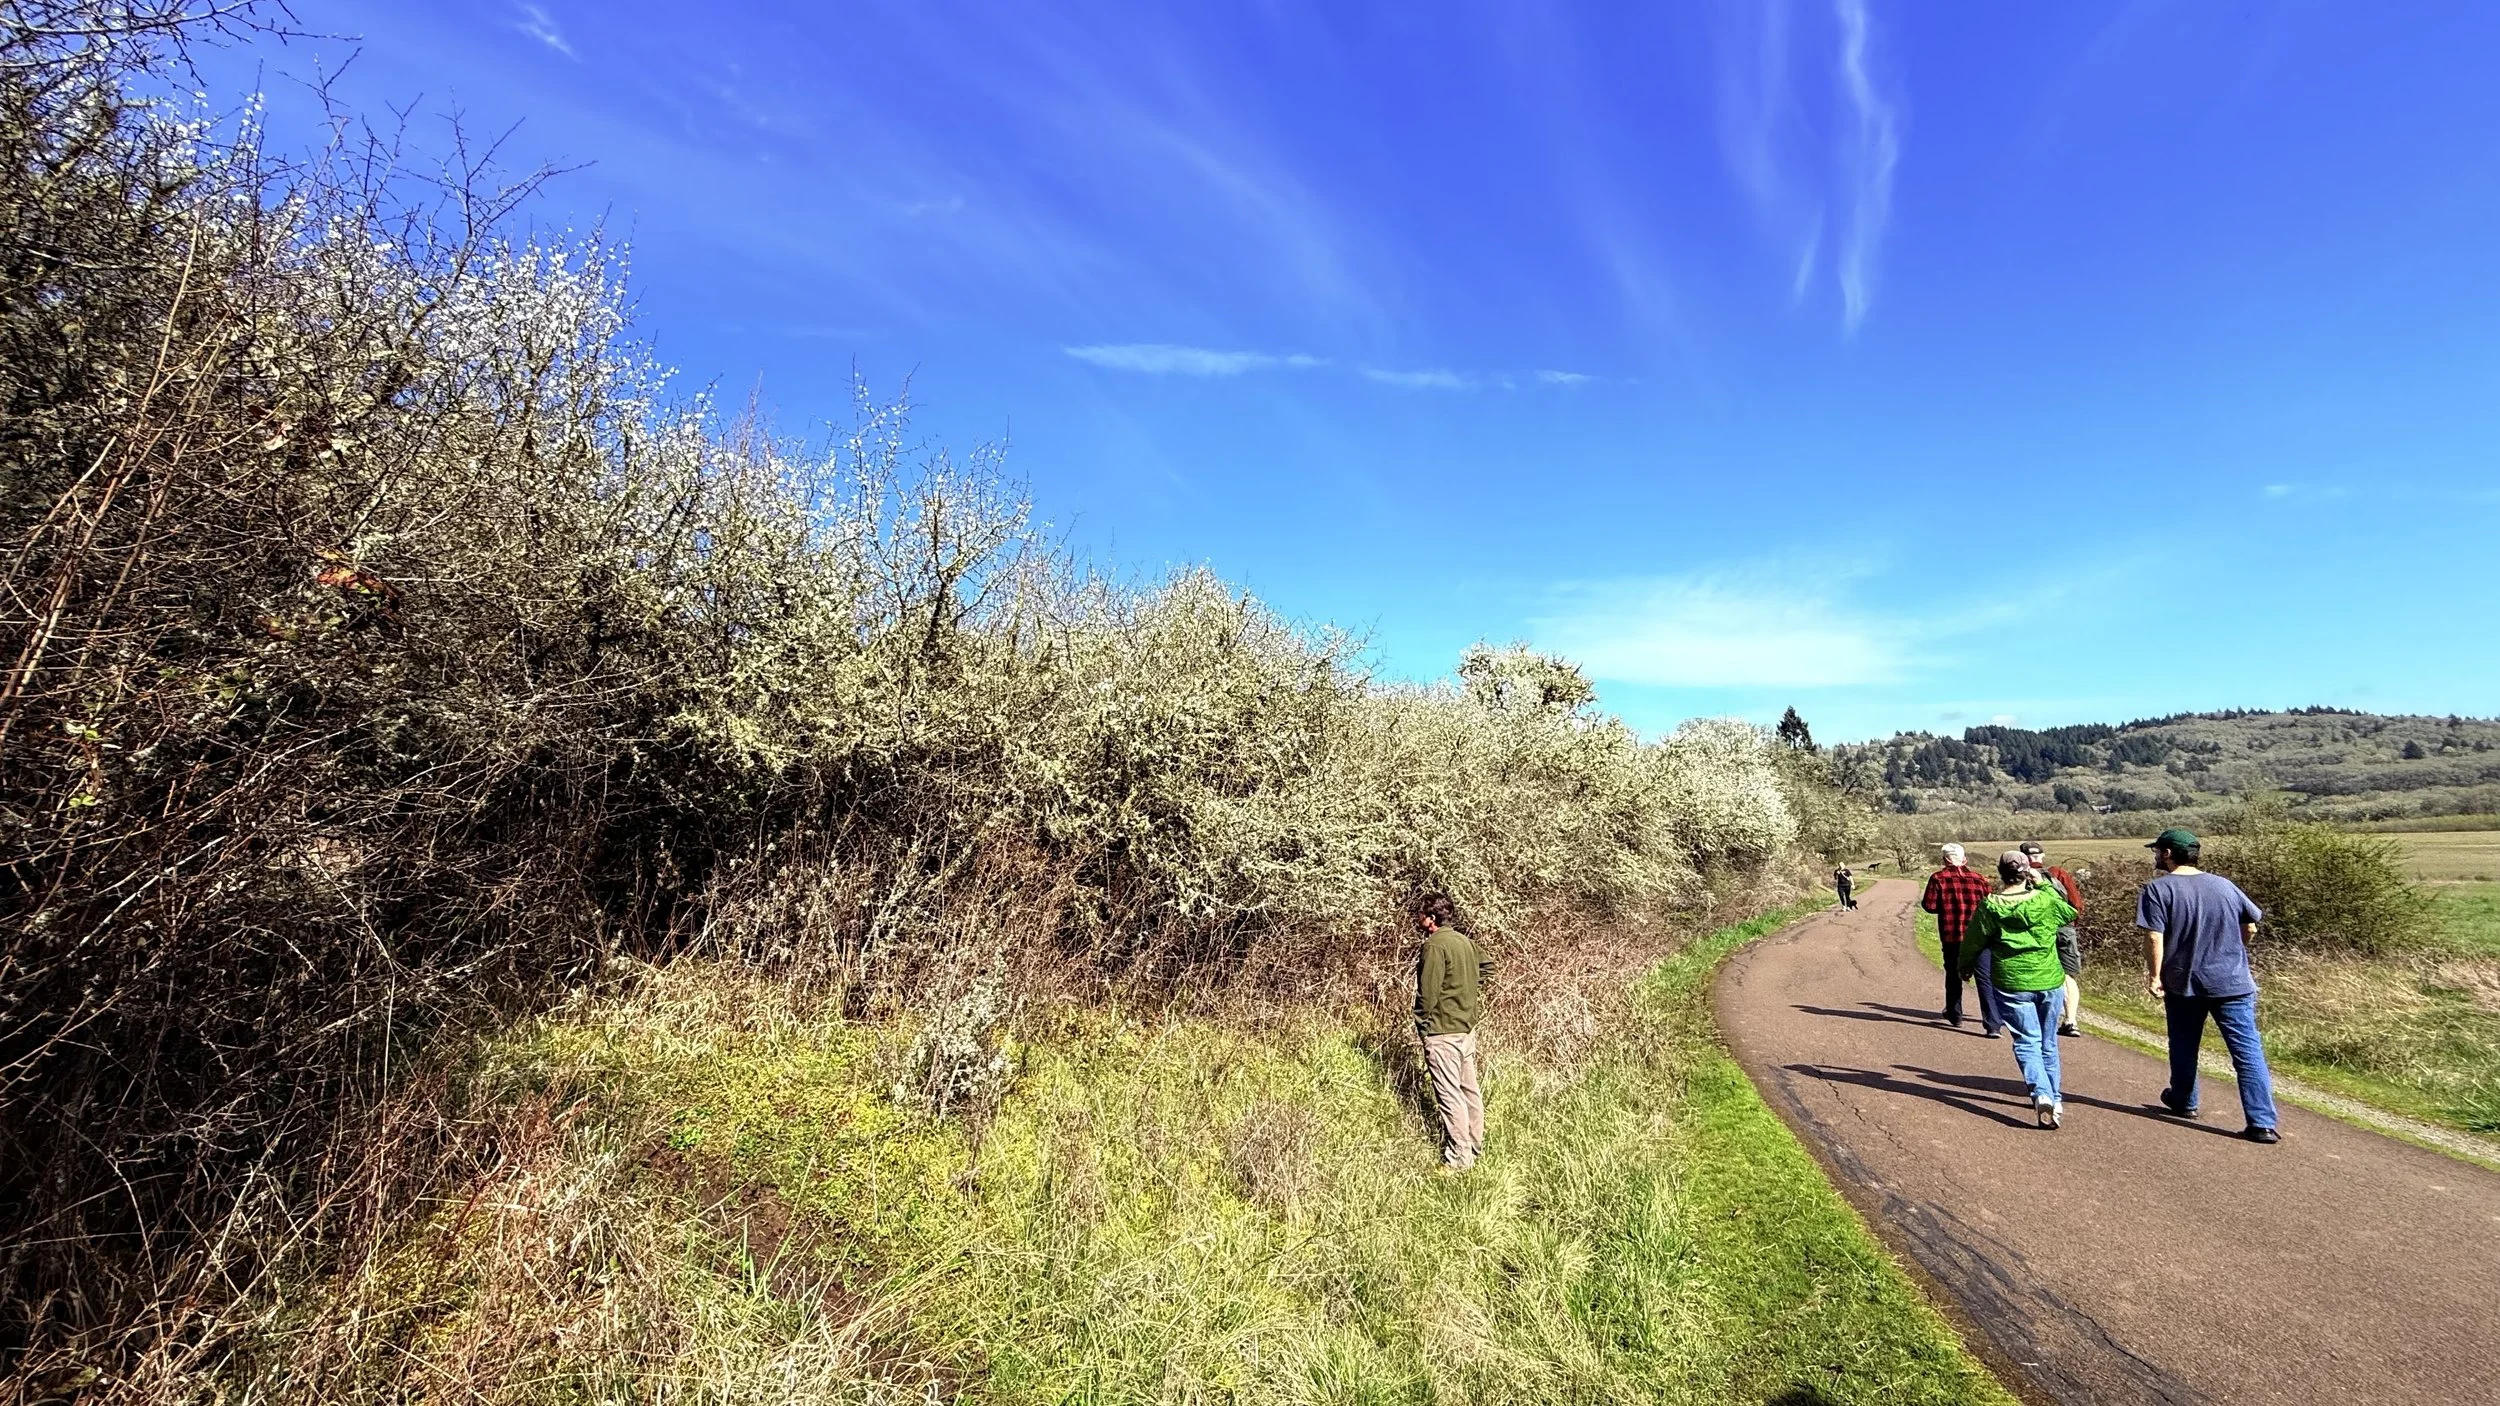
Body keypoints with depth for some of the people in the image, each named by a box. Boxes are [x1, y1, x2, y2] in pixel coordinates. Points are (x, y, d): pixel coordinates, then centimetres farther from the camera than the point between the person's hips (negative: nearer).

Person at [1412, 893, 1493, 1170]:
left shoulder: (1434, 946, -19)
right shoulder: (1465, 940, 7)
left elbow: (1427, 992, -19)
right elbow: (1487, 968, 20)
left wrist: (1421, 1025, -6)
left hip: (1442, 1031, -9)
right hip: (1467, 1026, 9)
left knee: (1449, 1093, 0)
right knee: (1469, 1088, 17)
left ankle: (1459, 1157, 7)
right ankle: (1475, 1145, 28)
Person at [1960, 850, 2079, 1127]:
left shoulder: (1990, 906, -10)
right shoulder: (2046, 900, -4)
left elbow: (1972, 942, -1)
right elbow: (2070, 912, 20)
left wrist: (1965, 967, 17)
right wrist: (2045, 885, 19)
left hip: (2012, 985, -3)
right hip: (2050, 982, 3)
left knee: (2027, 1042, 1)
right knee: (2048, 1043, 17)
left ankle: (2041, 1094, -18)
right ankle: (2055, 1098, 28)